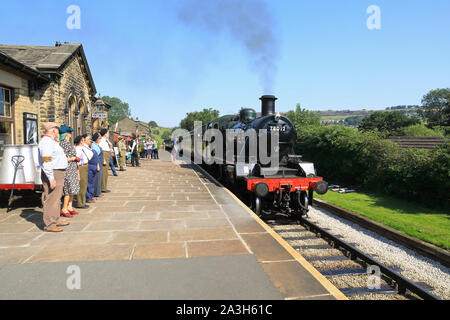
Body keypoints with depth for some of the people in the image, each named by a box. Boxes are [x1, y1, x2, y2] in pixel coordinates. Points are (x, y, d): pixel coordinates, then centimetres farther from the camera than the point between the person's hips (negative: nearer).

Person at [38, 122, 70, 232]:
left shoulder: (51, 141, 18)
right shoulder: (46, 142, -16)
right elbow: (46, 162, -23)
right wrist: (51, 178, -25)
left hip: (58, 174, 11)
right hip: (53, 175, -11)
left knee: (57, 198, 17)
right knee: (51, 199, -7)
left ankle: (57, 220, 28)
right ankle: (49, 225, -1)